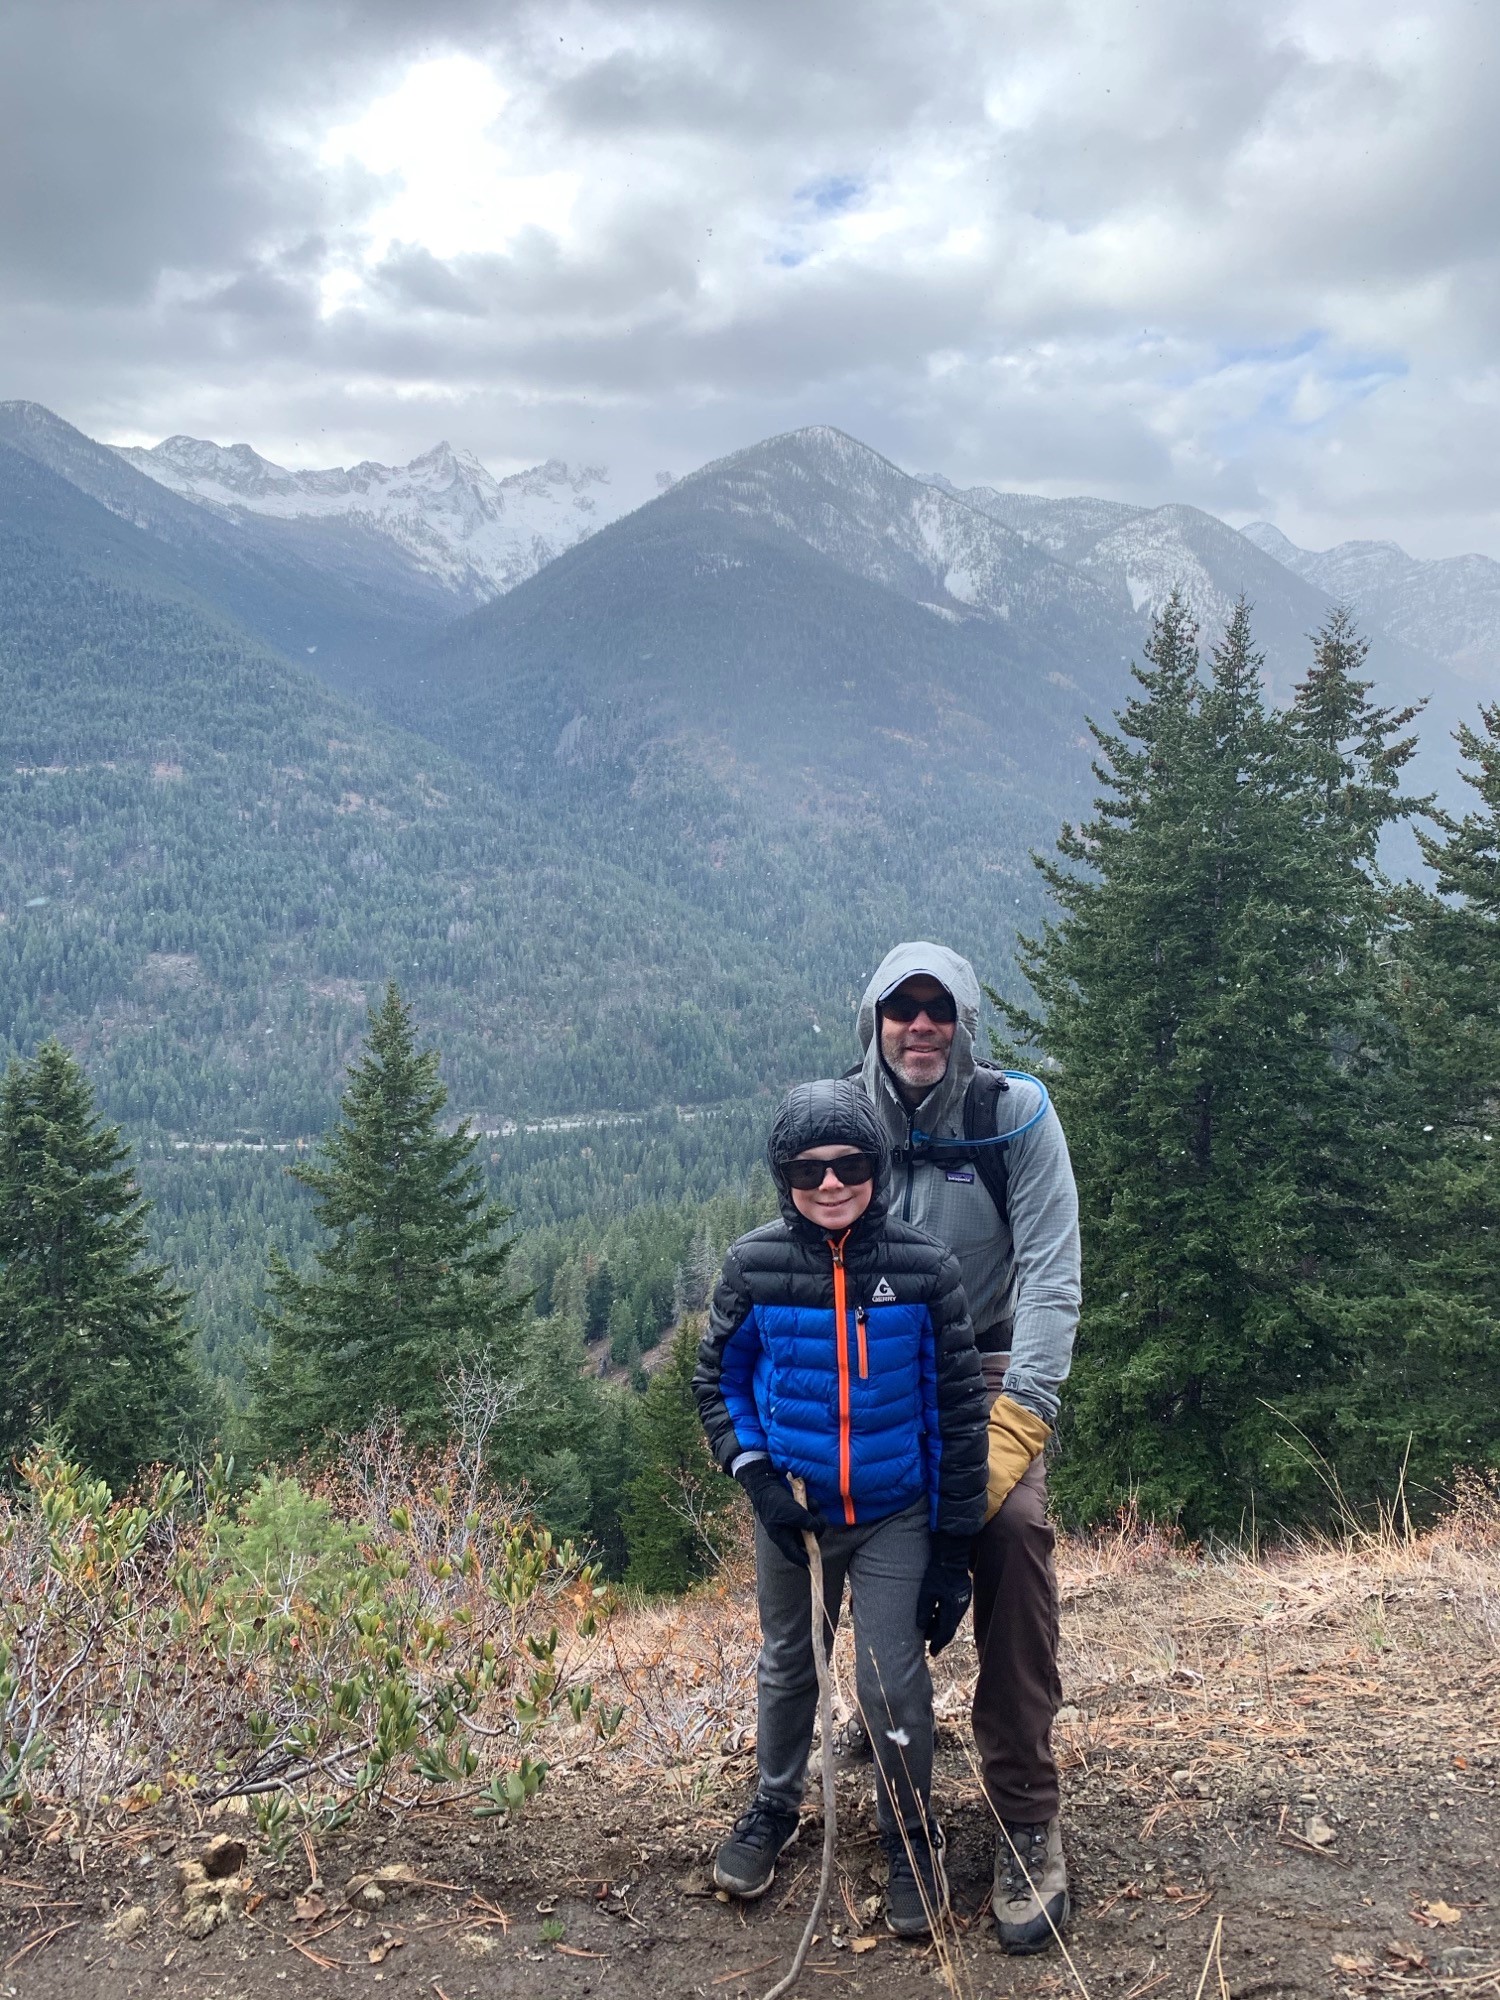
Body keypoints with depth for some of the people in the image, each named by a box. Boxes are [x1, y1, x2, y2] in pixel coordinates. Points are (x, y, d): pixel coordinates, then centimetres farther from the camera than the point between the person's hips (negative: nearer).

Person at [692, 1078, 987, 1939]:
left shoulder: (925, 1266, -16)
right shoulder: (754, 1264, -13)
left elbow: (959, 1407, -8)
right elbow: (718, 1377, 2)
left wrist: (956, 1545, -6)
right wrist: (757, 1476, -11)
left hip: (896, 1518, -2)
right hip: (794, 1513, 2)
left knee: (894, 1683, -3)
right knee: (788, 1667, 19)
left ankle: (912, 1837, 25)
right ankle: (773, 1809, 44)